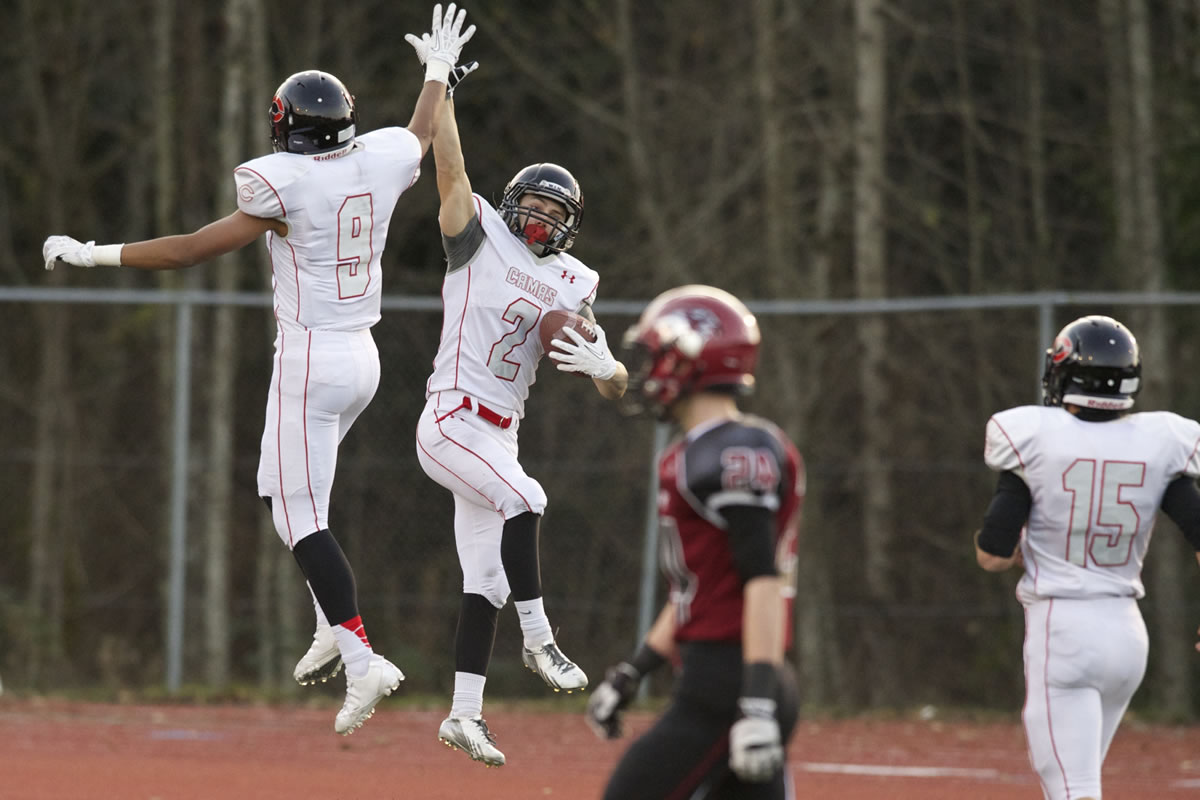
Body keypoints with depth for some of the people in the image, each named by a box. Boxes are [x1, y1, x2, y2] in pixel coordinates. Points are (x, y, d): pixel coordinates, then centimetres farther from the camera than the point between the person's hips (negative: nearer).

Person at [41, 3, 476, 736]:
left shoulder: (286, 188, -17)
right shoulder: (379, 163, 1)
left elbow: (193, 249, -15)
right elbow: (423, 133, 26)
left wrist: (94, 254, -6)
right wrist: (440, 69, 44)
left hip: (309, 360, -8)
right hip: (363, 359, 8)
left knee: (301, 516, -7)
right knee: (294, 492, 25)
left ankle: (363, 659, -18)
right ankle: (333, 628, 20)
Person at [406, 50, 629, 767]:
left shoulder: (570, 291, 11)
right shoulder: (481, 239, -1)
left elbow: (617, 388, 7)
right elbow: (451, 168, -12)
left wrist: (601, 365, -16)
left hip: (498, 435, 6)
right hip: (452, 419, -6)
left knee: (487, 584, 4)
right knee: (522, 499, -29)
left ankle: (465, 714, 7)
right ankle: (539, 639, -22)